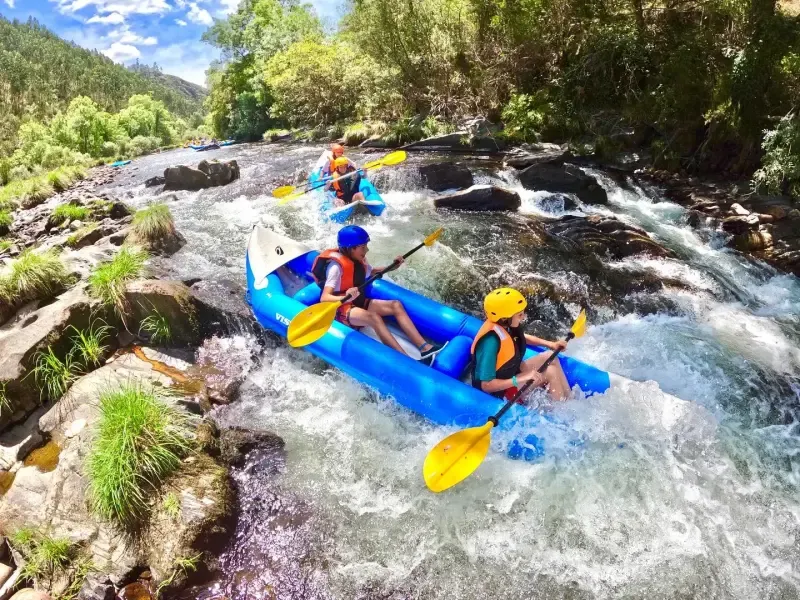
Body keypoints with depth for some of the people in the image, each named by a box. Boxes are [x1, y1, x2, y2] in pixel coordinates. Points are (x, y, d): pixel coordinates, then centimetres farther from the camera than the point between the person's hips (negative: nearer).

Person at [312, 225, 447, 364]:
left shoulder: (359, 260, 4)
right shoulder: (336, 267, -21)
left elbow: (372, 272, 27)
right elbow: (324, 298, -30)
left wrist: (392, 267, 11)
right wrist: (346, 298, -48)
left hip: (358, 303, 9)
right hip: (341, 308, -9)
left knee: (396, 305, -8)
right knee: (373, 317, -35)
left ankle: (424, 347, -20)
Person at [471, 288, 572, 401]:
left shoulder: (504, 325, -11)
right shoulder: (491, 342, -35)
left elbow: (522, 337, 15)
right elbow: (486, 385, -32)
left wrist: (550, 344, 4)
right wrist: (521, 379, -34)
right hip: (500, 392, -9)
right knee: (550, 372, -13)